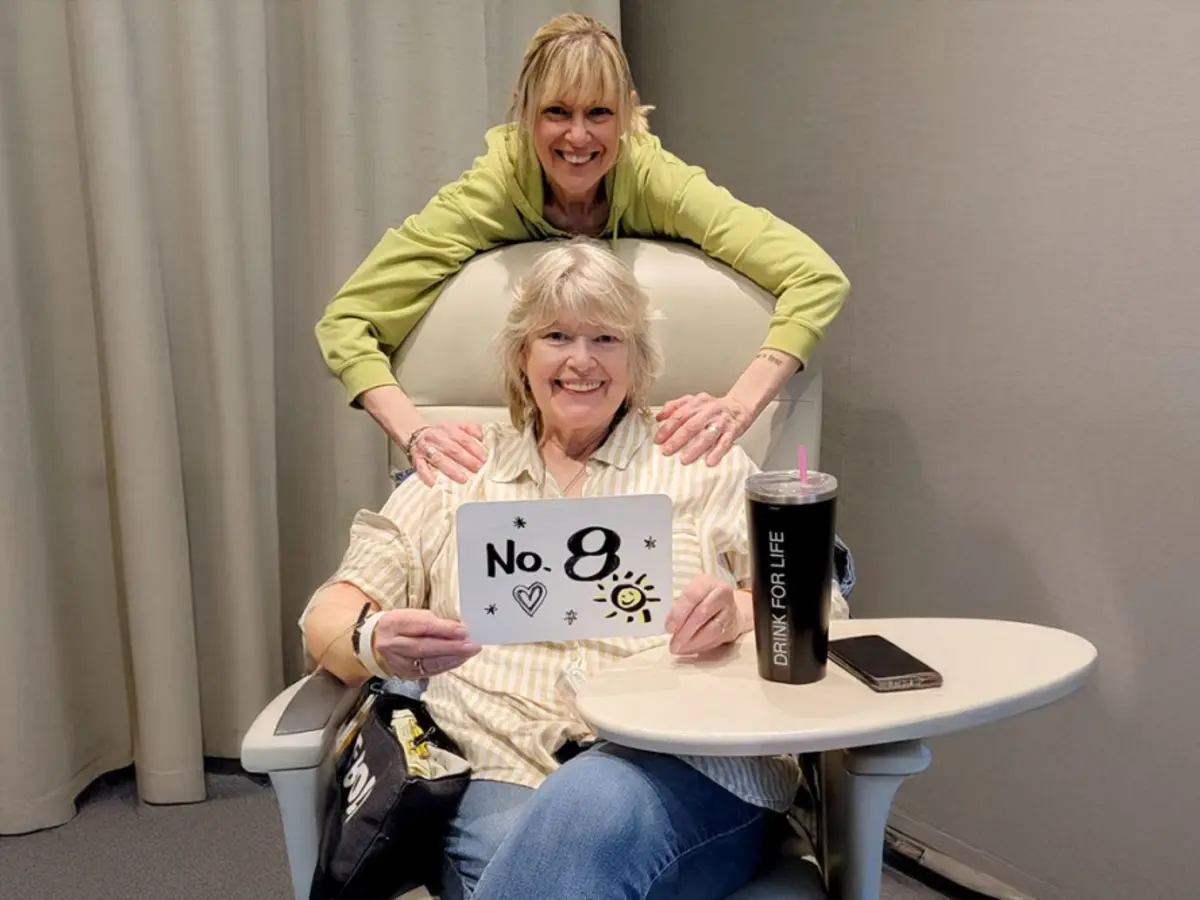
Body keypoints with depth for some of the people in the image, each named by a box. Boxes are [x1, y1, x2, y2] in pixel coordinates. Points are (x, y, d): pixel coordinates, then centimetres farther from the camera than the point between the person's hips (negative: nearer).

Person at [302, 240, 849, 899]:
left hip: (690, 769, 0)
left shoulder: (707, 466, 15)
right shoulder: (453, 477, 18)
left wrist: (738, 612, -16)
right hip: (503, 777, 1)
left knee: (594, 808, -35)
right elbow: (327, 619, 12)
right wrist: (373, 643, -13)